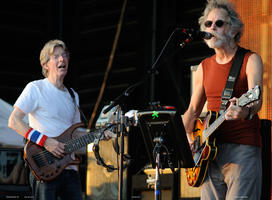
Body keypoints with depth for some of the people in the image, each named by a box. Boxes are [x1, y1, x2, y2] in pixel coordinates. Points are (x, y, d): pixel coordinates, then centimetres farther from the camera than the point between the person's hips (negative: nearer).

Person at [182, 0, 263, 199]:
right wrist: (185, 137, 3)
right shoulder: (204, 67, 16)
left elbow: (257, 100, -17)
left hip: (242, 149, -5)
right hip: (210, 149, 6)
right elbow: (193, 110, 22)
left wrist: (245, 111, -40)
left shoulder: (250, 60, -1)